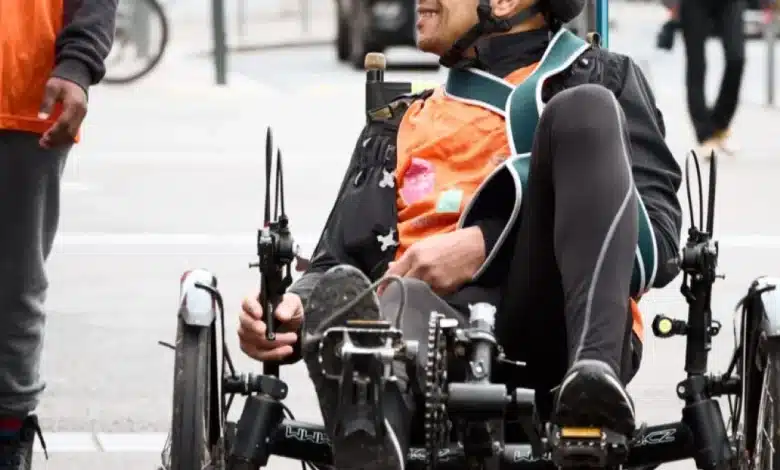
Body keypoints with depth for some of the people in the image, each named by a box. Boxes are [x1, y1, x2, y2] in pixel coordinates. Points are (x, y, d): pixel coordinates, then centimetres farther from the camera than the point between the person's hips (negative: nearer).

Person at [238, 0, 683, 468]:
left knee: (584, 110, -20)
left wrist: (487, 245, -4)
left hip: (556, 335, -2)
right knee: (343, 292, -32)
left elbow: (655, 238, 8)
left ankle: (593, 377, -40)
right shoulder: (397, 128, 35)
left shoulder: (599, 79, 23)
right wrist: (293, 311, 0)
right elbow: (340, 261, 26)